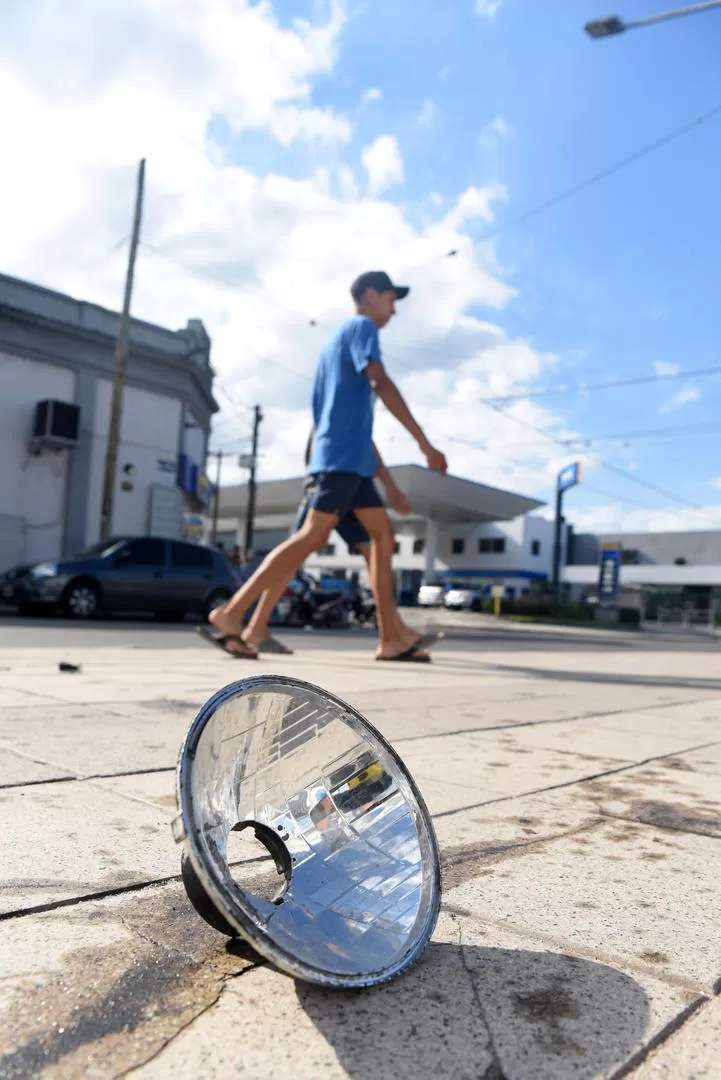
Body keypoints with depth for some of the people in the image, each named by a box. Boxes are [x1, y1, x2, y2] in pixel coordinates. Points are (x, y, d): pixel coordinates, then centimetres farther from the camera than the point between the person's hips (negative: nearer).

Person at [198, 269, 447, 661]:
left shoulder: (336, 339, 27)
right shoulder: (361, 327, -2)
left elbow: (319, 407, 27)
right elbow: (381, 384, -18)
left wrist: (318, 467, 27)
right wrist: (424, 442, -20)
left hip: (350, 458, 10)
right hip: (344, 455, -10)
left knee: (382, 534, 6)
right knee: (313, 536, -14)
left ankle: (392, 638, 4)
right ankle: (230, 614, -14)